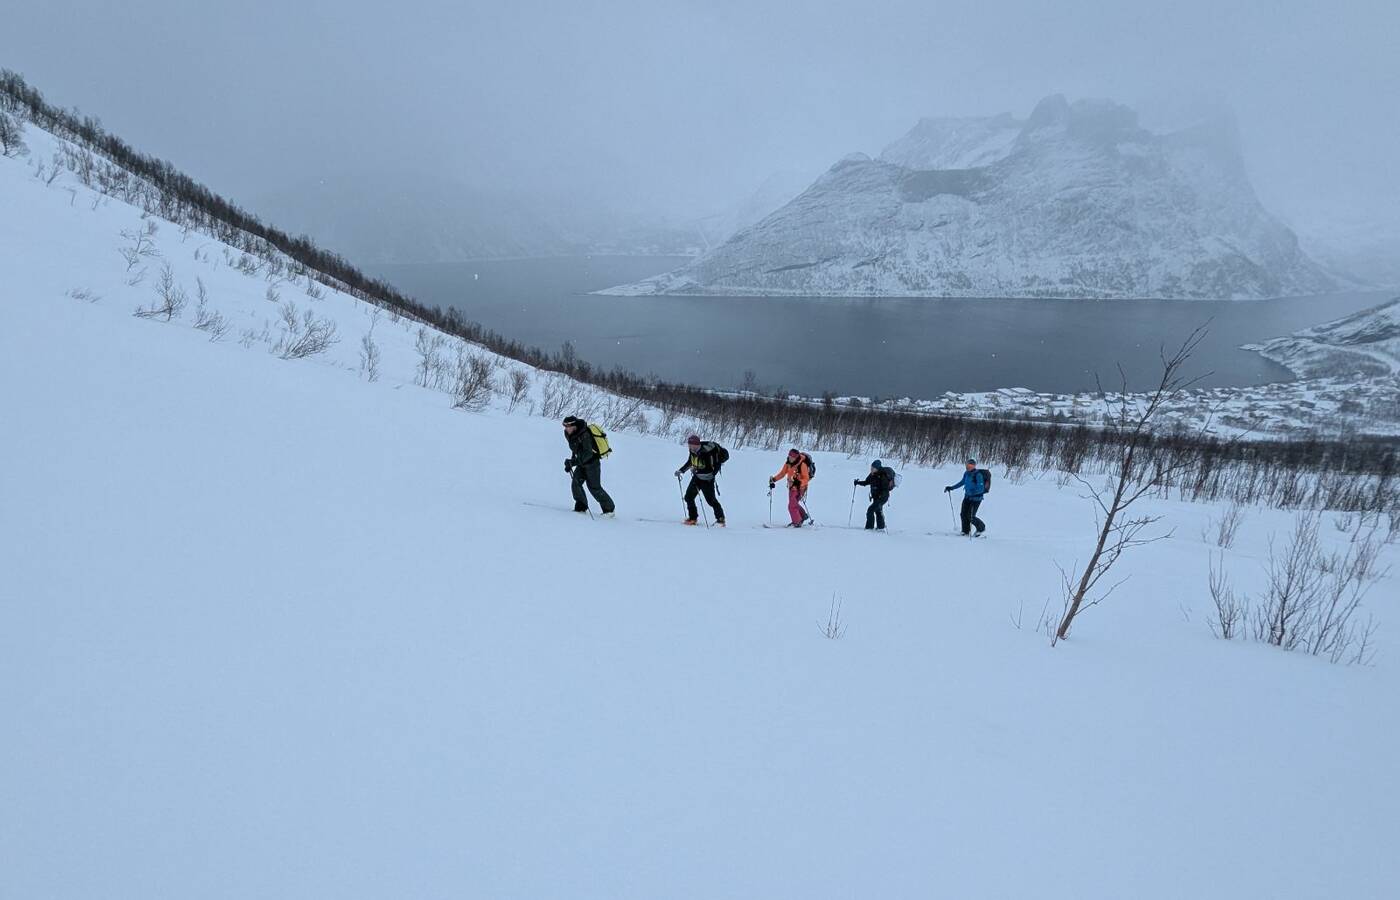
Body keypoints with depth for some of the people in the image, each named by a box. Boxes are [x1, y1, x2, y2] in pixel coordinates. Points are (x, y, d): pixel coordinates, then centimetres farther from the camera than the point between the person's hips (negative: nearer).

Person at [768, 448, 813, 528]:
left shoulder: (802, 464, -22)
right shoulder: (788, 463, -2)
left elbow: (806, 478, -19)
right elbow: (782, 473, 8)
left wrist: (799, 482, -36)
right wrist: (774, 479, -3)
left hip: (799, 487, -8)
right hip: (791, 487, 8)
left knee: (792, 506, -11)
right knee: (794, 504, 21)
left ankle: (797, 523, 4)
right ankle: (804, 517, 41)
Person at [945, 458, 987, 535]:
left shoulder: (978, 475, -20)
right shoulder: (966, 474, 2)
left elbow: (981, 489, -23)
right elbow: (962, 482, 20)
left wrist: (971, 493, -37)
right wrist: (951, 488, 17)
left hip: (976, 498, -7)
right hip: (967, 497, 7)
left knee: (971, 516, -7)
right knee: (963, 514, 3)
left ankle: (981, 528, 18)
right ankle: (966, 531, 16)